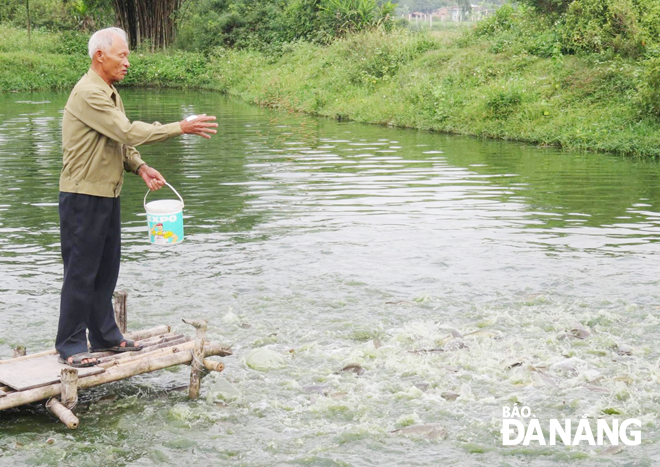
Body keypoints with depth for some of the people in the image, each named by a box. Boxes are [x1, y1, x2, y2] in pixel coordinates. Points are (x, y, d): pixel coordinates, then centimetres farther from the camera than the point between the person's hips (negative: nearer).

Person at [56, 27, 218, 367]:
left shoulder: (109, 93, 15)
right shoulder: (88, 94, -19)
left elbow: (120, 141, 18)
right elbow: (129, 132, -25)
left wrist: (141, 168, -1)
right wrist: (181, 128, -23)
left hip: (107, 195, 10)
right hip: (83, 196, -10)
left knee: (106, 269, 15)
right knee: (81, 272, -2)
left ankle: (105, 336, 26)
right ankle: (71, 345, 8)